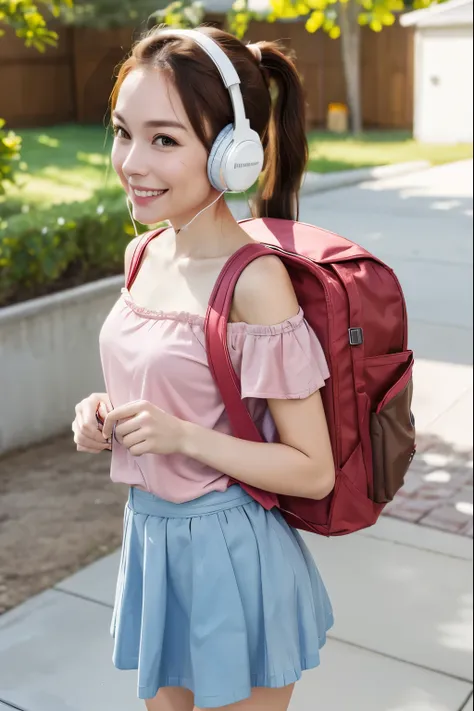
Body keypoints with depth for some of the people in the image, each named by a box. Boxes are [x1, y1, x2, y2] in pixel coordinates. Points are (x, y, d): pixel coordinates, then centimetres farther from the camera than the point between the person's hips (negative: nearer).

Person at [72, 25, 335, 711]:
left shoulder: (256, 280, -22)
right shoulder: (145, 253, -1)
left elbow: (315, 472, -18)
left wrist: (183, 435, -25)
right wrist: (105, 412, -4)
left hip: (230, 556, -7)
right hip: (149, 533, 7)